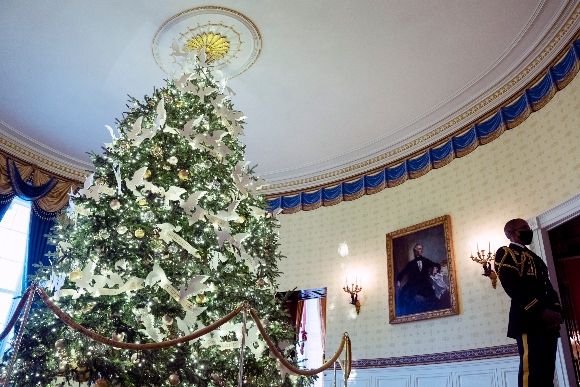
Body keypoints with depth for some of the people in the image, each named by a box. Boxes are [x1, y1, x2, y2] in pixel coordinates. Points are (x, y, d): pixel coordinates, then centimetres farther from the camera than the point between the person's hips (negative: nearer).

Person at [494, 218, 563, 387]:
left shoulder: (535, 258, 29)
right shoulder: (505, 253, 4)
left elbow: (549, 287, 20)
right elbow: (512, 287, -9)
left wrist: (557, 312, 1)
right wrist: (540, 311, -17)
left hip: (549, 322, 7)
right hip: (528, 320, -7)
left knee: (547, 373, 3)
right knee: (531, 370, -13)